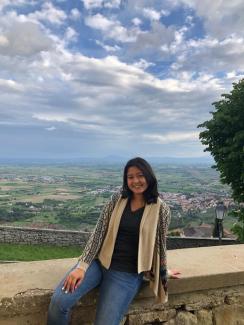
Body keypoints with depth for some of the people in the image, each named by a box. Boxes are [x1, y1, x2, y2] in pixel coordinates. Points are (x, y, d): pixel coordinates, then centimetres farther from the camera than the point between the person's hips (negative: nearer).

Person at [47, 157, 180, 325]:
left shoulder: (161, 209, -6)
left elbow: (160, 245, 6)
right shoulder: (117, 199, 1)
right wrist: (82, 266, -10)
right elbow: (98, 233, -2)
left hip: (127, 273, -2)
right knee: (59, 301, -18)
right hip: (99, 261, 2)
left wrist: (163, 273, 17)